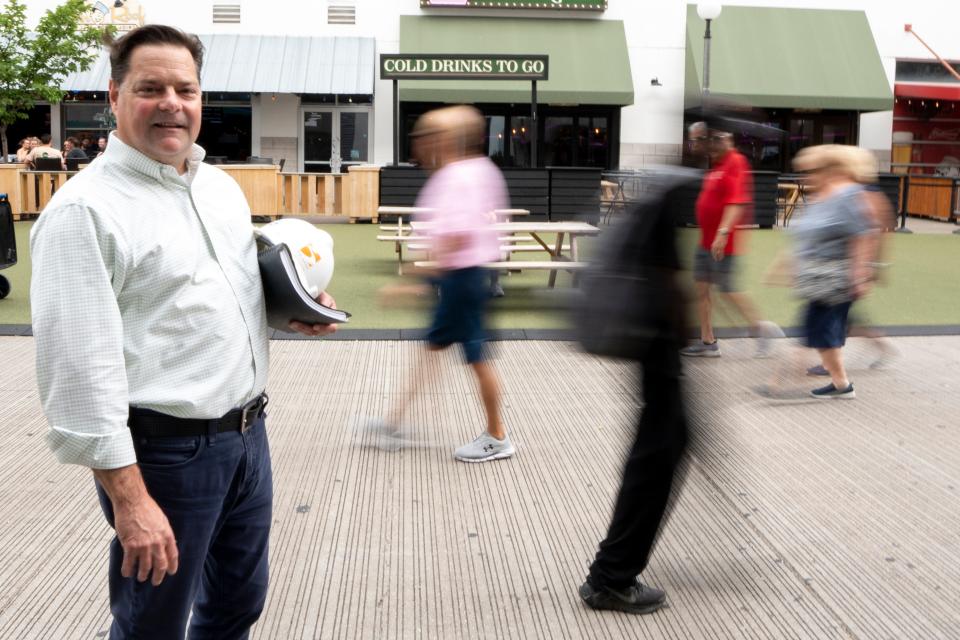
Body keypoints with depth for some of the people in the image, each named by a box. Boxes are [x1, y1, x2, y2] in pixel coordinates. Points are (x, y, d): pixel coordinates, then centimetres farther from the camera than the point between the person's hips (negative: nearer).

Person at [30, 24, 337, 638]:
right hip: (164, 450, -7)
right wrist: (128, 498, -23)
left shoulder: (223, 186, 10)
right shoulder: (84, 209, -16)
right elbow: (81, 370, -21)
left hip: (248, 432, 7)